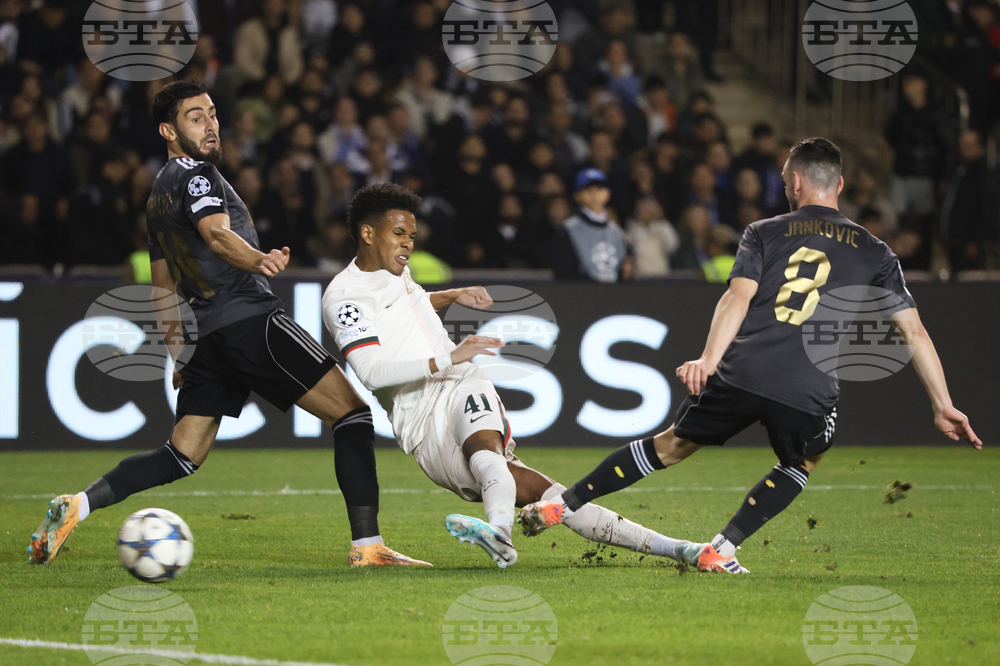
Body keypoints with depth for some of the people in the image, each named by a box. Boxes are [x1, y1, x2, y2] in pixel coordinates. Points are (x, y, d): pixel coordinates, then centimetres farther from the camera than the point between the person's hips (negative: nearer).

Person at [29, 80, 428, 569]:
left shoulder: (157, 196, 22)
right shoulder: (195, 173, -5)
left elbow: (163, 287, 28)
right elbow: (216, 234, -25)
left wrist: (178, 357, 34)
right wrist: (257, 260, -44)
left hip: (208, 338, 9)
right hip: (252, 318, -9)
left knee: (182, 457, 11)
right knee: (351, 413, -5)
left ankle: (77, 506, -5)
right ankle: (367, 545, -15)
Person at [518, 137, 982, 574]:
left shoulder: (764, 233, 15)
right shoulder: (874, 253, 17)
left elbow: (737, 298, -3)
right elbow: (915, 331, 14)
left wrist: (708, 359, -13)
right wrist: (943, 407, 16)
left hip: (741, 373, 1)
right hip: (809, 391, -1)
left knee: (672, 445, 18)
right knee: (801, 464, 28)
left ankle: (563, 505, 21)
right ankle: (722, 549, 15)